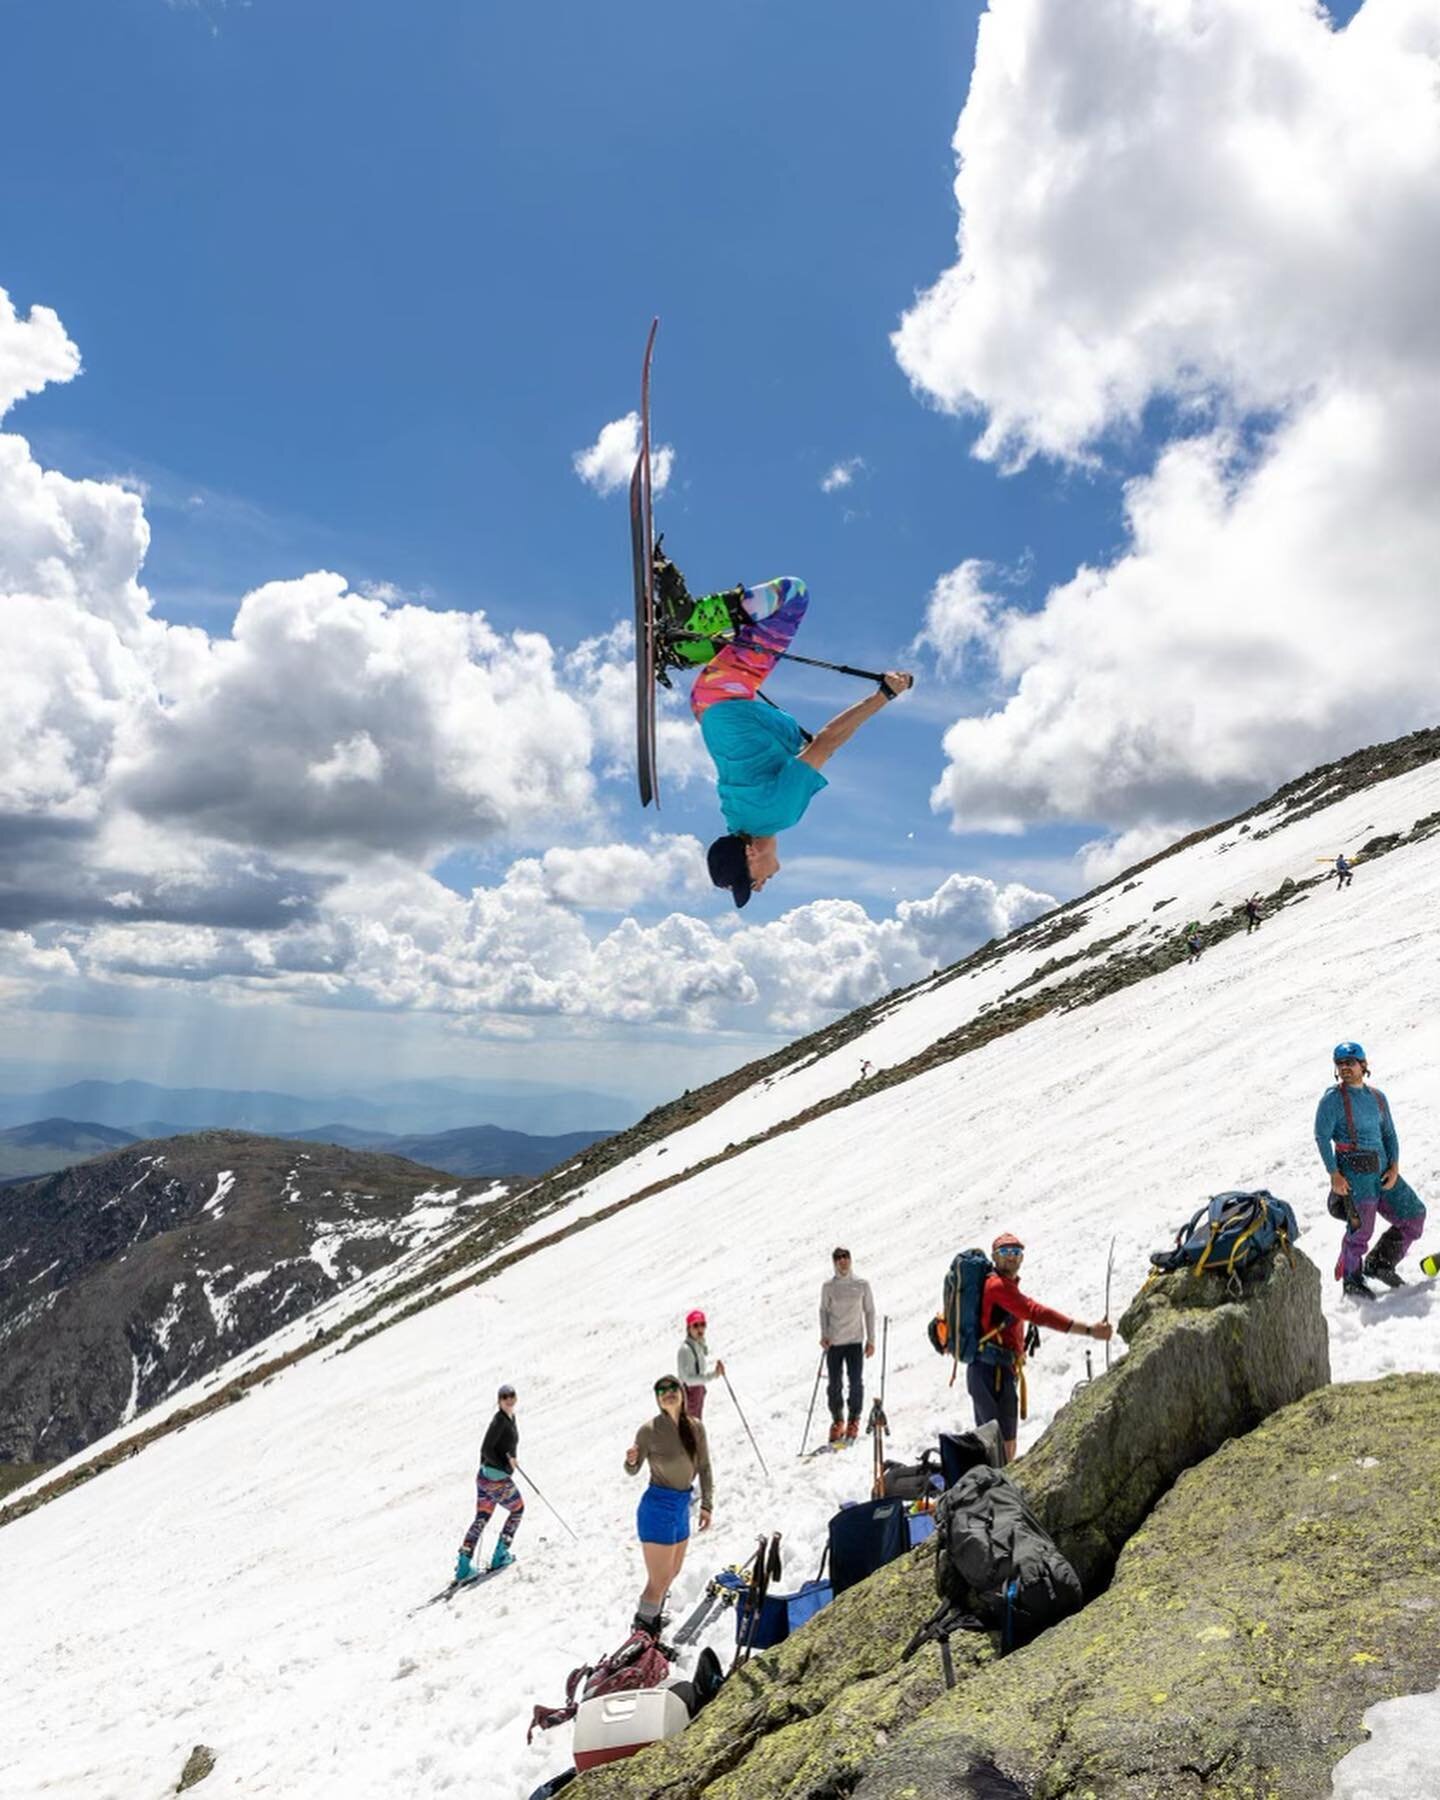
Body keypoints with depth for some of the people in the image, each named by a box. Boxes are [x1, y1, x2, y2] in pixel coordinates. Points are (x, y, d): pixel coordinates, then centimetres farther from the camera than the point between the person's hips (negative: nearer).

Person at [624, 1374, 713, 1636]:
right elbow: (633, 1471, -7)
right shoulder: (650, 1430, -17)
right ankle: (643, 1632, 19)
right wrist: (631, 1461, -30)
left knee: (673, 1571, 25)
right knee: (659, 1580, -2)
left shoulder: (695, 1428, -4)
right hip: (658, 1507, -7)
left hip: (682, 1506, 7)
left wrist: (706, 1504, 0)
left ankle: (652, 1616, 48)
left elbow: (704, 1467, 6)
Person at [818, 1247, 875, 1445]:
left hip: (855, 1341, 0)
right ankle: (837, 1420, 20)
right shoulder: (828, 1286, 2)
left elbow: (869, 1311, 6)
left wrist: (871, 1339, 3)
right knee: (834, 1384, 3)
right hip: (834, 1342, 1)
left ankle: (854, 1420, 16)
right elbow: (823, 1311, 7)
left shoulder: (862, 1285, 1)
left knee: (856, 1382, -2)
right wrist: (824, 1335, -6)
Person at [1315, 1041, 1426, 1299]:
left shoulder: (1377, 1097, 13)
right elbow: (1322, 1137, -9)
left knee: (1414, 1216, 4)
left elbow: (1389, 1134, 13)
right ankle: (1351, 1281, 15)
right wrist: (1334, 1174, -16)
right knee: (1360, 1229, -5)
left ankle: (1379, 1264, 20)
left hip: (1382, 1170, 6)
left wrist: (1394, 1167, -3)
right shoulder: (1333, 1098, -5)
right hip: (1354, 1173, -6)